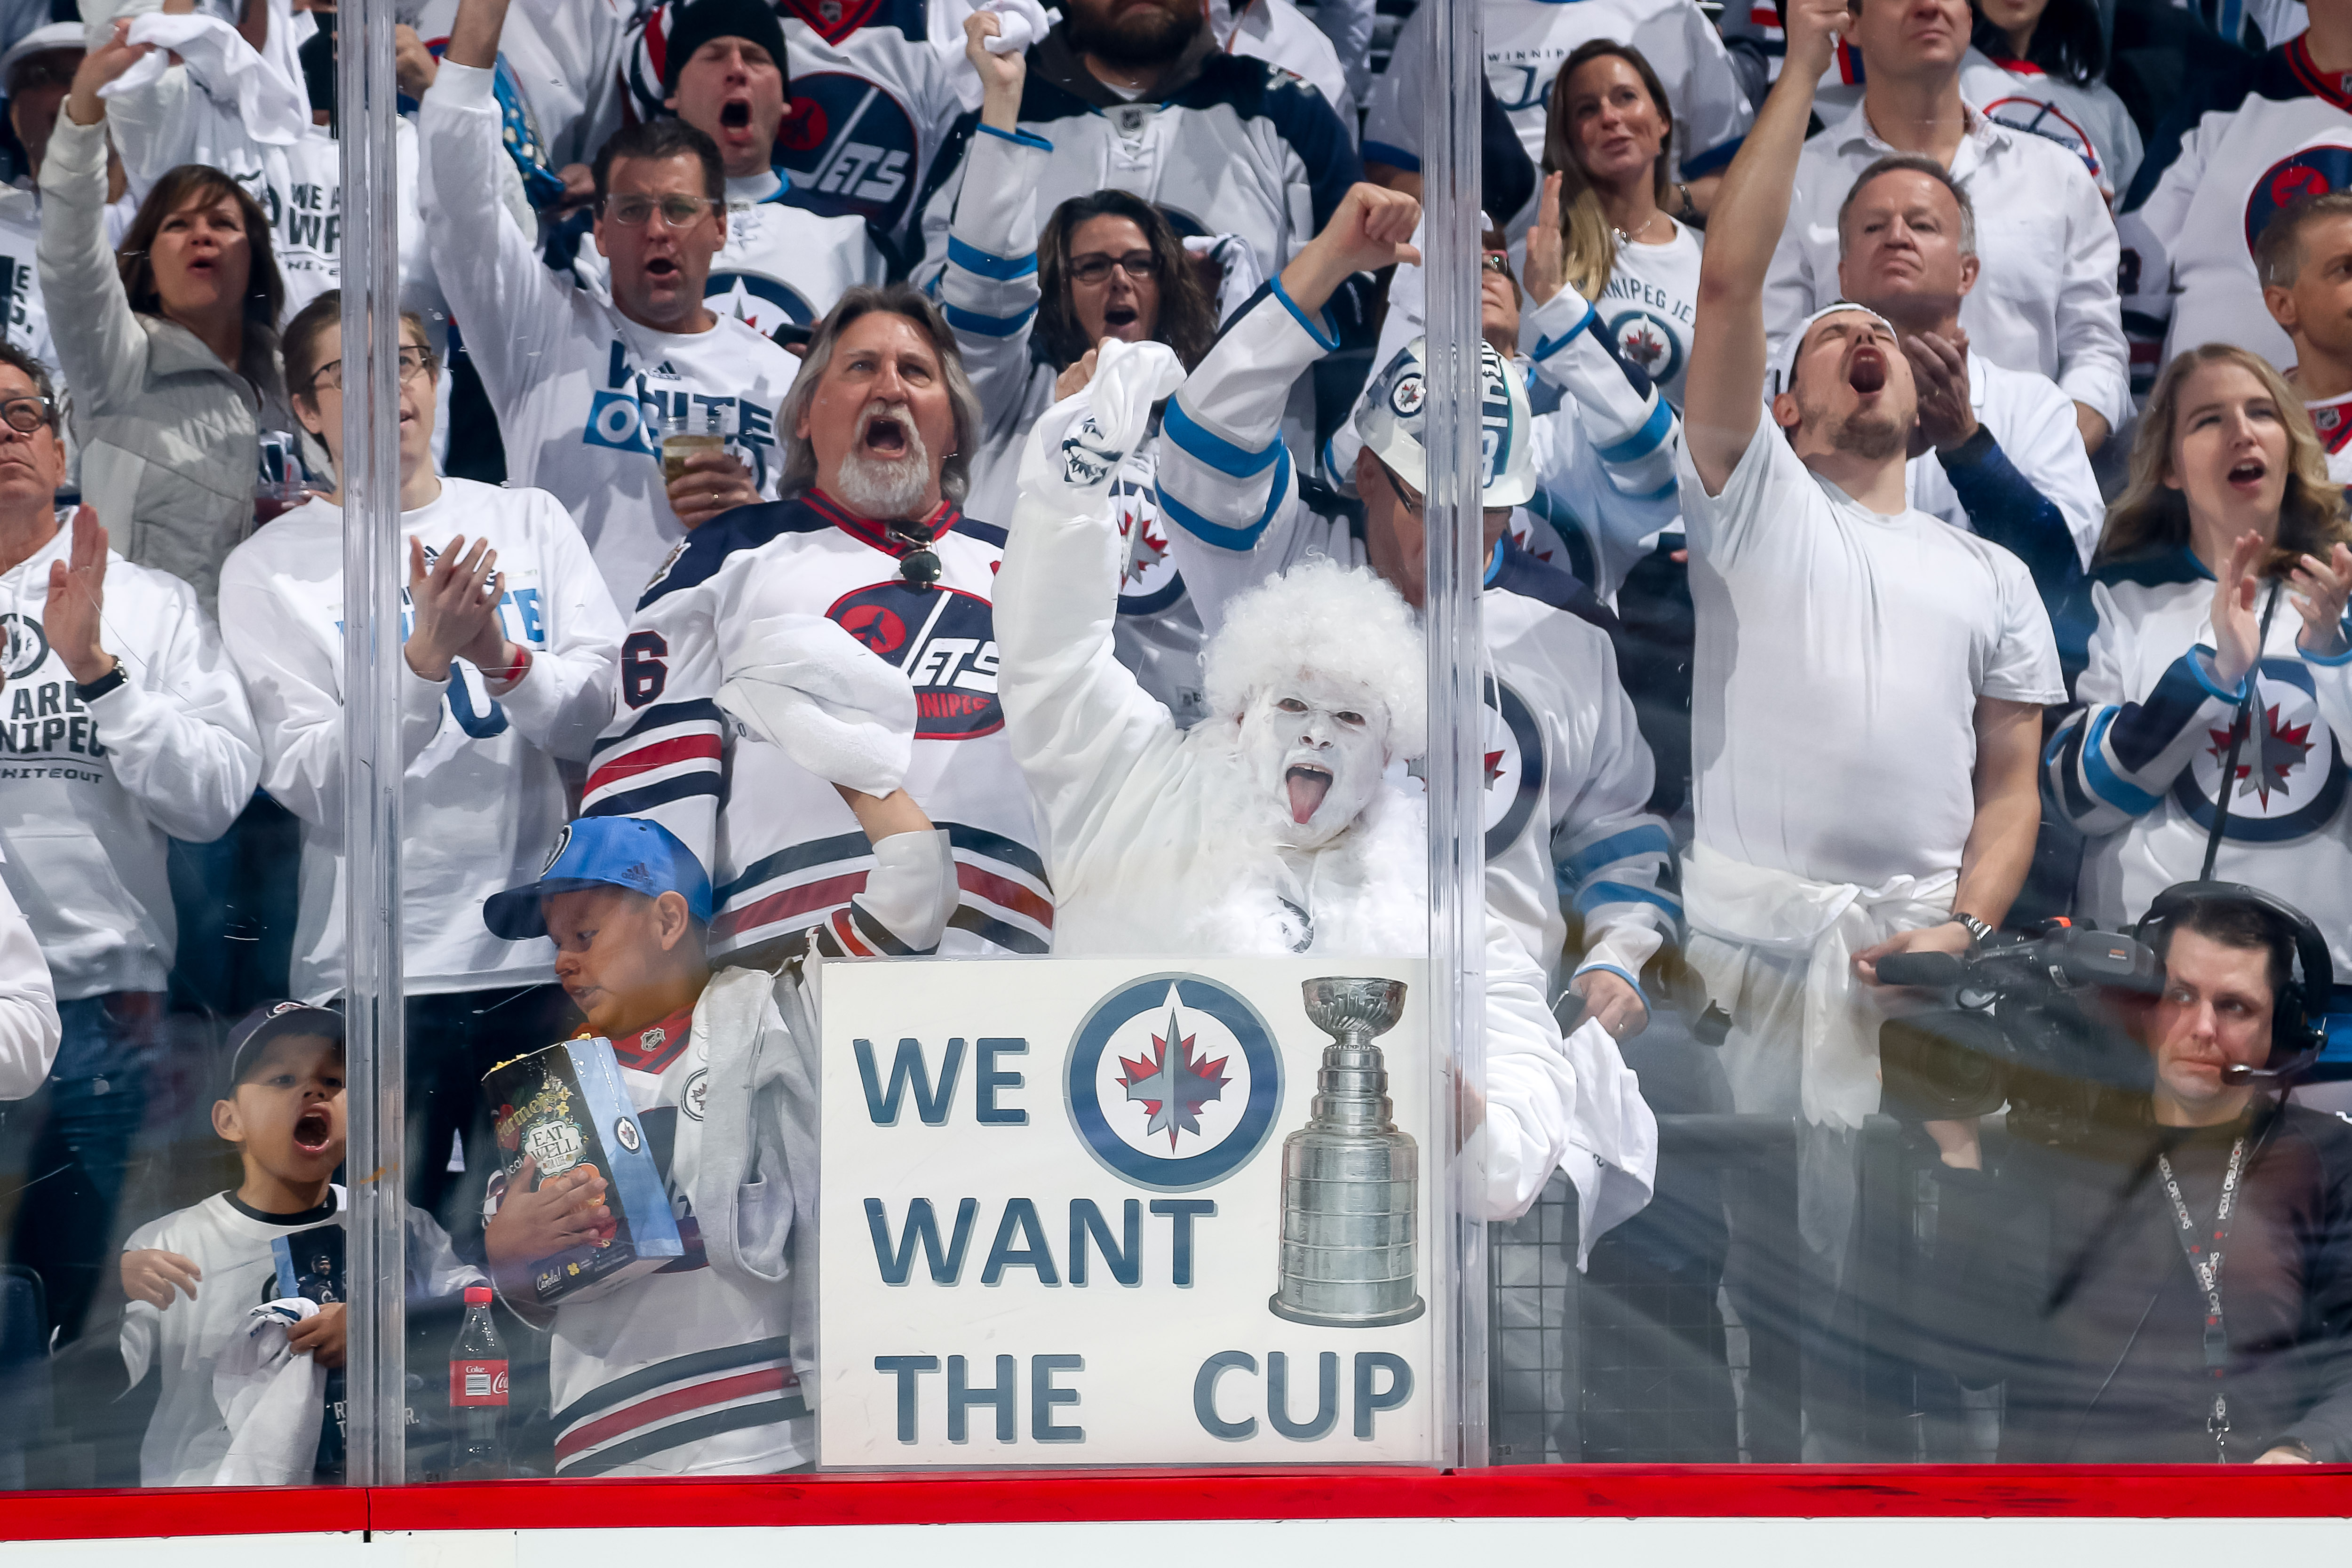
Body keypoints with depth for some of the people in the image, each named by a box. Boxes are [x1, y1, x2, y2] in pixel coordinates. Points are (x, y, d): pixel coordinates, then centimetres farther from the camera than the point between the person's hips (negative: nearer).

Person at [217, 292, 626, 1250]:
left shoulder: (528, 522, 10)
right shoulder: (271, 569, 1)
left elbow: (605, 716, 1)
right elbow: (313, 788, -9)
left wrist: (505, 658, -18)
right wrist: (426, 658, -21)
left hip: (548, 958, 2)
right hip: (376, 974, -2)